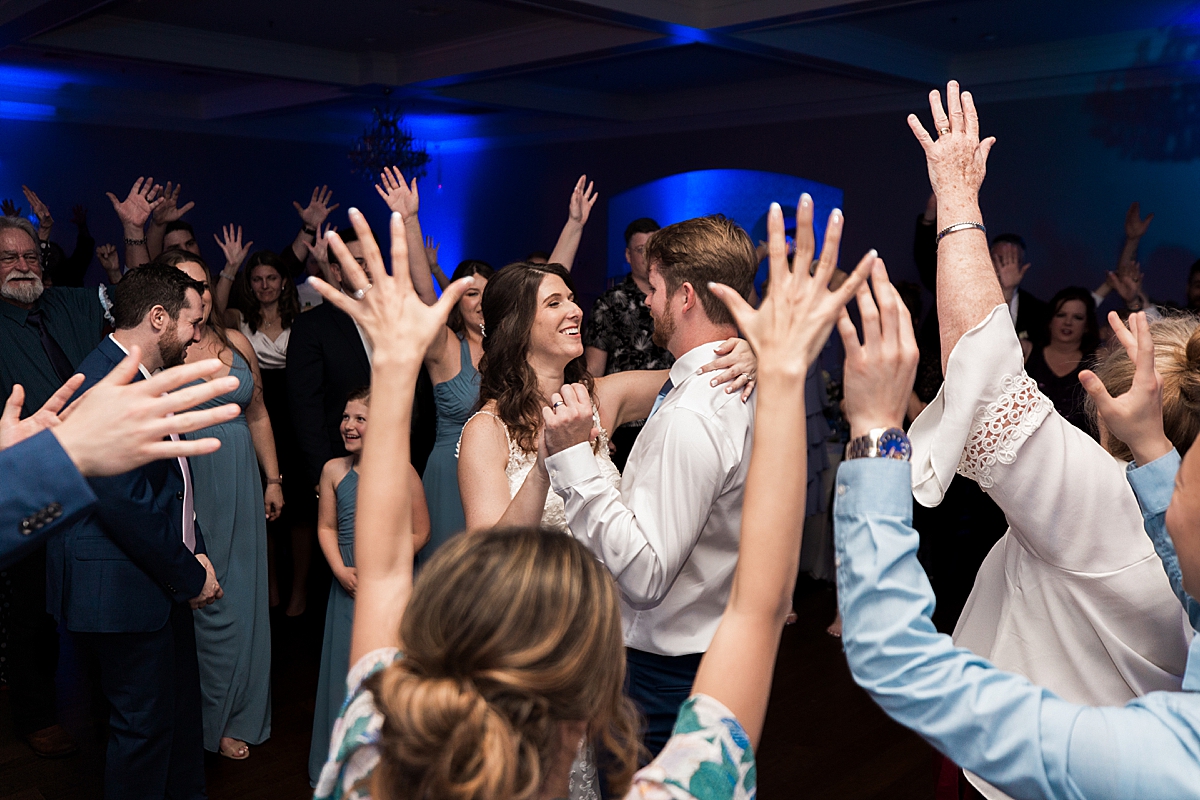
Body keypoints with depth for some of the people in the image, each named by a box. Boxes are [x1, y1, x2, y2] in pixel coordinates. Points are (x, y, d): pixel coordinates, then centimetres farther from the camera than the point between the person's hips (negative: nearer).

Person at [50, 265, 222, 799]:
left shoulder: (145, 377, 11)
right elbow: (123, 503, -25)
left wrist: (193, 554, 5)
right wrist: (190, 574, -14)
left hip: (162, 579, 10)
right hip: (123, 589, -10)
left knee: (181, 704, 20)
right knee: (144, 724, 4)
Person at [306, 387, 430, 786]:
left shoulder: (401, 471, -10)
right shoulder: (334, 470, 2)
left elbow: (419, 532, -7)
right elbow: (326, 527, 6)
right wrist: (341, 570, -8)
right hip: (348, 584, 3)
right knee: (346, 668, 10)